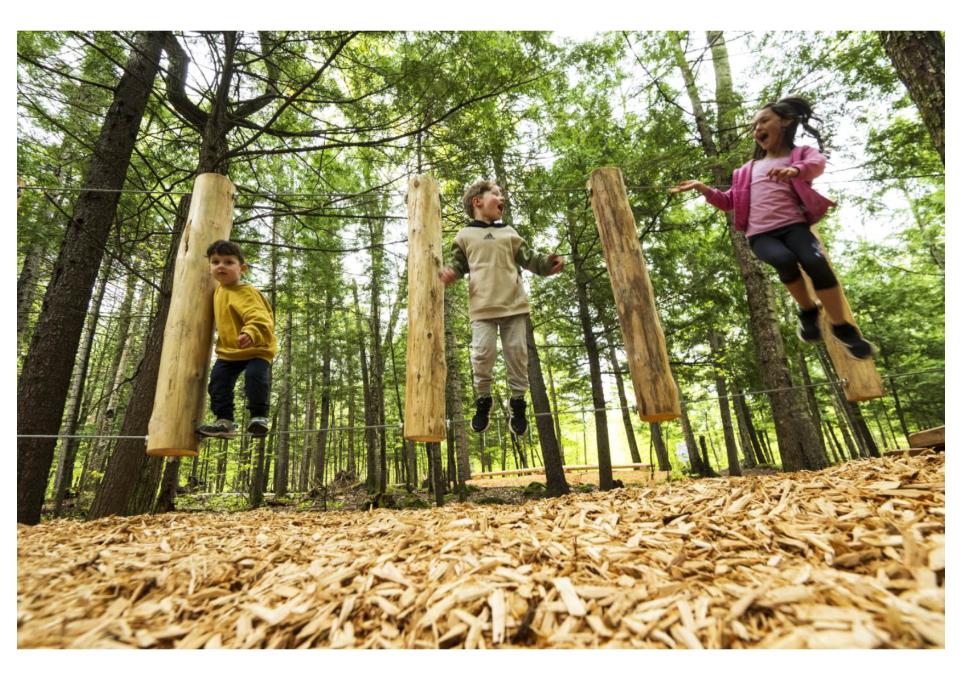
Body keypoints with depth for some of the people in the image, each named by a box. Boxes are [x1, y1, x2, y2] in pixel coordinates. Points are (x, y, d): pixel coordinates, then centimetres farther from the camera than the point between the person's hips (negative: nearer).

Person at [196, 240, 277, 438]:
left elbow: (259, 318, -38)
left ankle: (259, 416, -7)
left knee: (255, 376, -25)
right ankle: (225, 421, 6)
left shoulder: (246, 292, -21)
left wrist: (251, 334, -56)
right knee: (218, 380, -3)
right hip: (229, 351, 8)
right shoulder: (219, 290, 9)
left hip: (256, 349, -8)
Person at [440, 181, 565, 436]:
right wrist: (449, 272, -10)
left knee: (517, 353, 2)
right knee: (482, 354, -9)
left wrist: (549, 262, -5)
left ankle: (518, 401, 18)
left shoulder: (509, 233, 18)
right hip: (482, 307, -2)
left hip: (514, 305, 2)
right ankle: (483, 400, 14)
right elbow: (458, 264, 13)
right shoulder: (465, 235, 13)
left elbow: (529, 258, 13)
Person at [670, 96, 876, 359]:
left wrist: (795, 170, -36)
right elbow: (729, 202, 23)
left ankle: (842, 328, -11)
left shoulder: (801, 153, 13)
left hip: (793, 225, -1)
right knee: (784, 259, -33)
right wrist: (703, 188, 7)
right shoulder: (748, 169, 25)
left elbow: (818, 163, -12)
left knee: (815, 262, -30)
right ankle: (807, 311, -7)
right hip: (760, 234, 2)